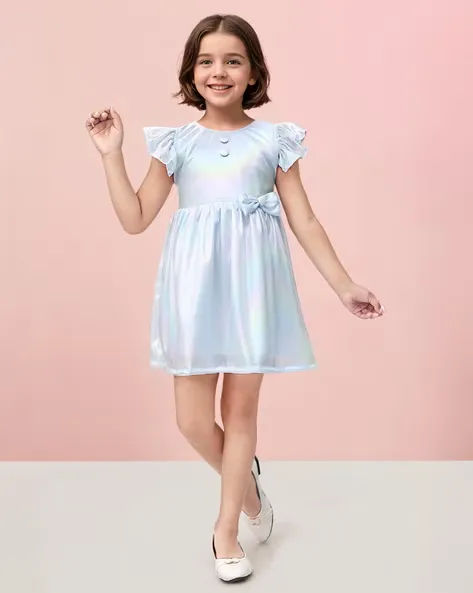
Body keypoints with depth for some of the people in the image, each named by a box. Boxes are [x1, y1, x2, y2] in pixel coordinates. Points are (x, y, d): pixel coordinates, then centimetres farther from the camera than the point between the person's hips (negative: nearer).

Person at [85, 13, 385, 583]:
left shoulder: (274, 139, 5)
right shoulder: (177, 142, 7)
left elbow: (305, 221, 5)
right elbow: (136, 218, 3)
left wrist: (344, 286, 3)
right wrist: (111, 153, -2)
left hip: (251, 285, -1)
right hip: (195, 286, 1)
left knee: (241, 409, 6)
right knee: (193, 420, 3)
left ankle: (227, 526, 26)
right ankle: (246, 484, 35)